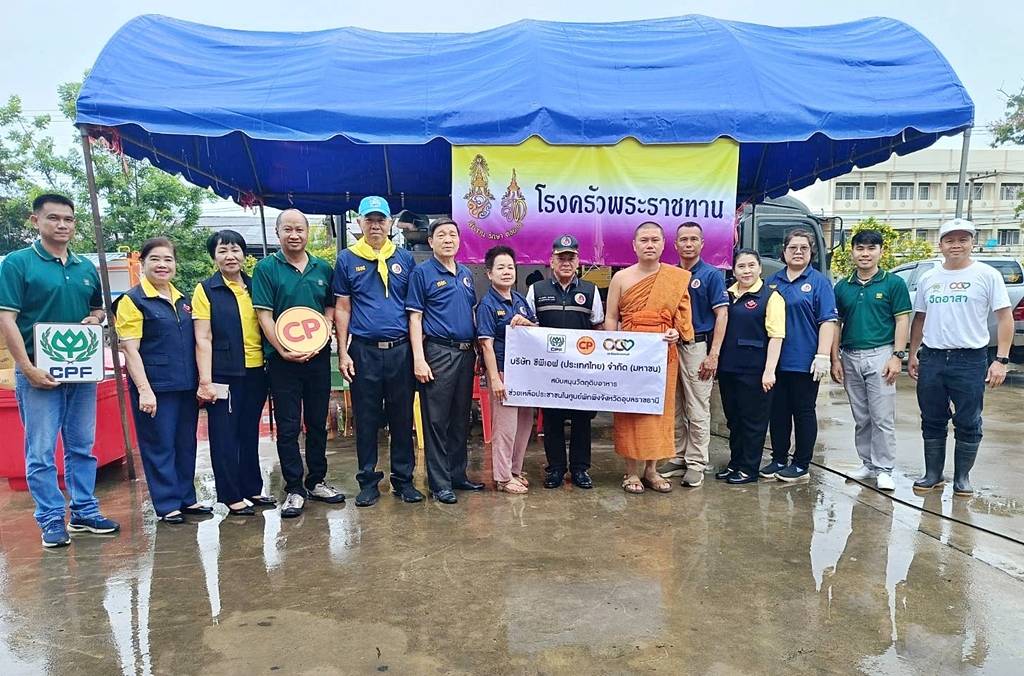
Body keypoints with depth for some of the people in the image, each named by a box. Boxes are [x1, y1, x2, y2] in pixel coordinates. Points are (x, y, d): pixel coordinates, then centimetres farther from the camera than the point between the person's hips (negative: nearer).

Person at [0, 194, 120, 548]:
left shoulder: (86, 267, 10)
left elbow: (98, 308, 22)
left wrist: (95, 318, -3)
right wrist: (29, 369, -17)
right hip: (39, 372, -5)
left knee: (82, 447, 12)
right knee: (41, 452, 2)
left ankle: (85, 512, 22)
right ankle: (52, 521, 12)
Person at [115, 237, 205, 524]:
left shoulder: (182, 299, 12)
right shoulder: (133, 300, -7)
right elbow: (130, 349, -11)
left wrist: (201, 381, 13)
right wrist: (144, 390, -17)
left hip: (186, 386, 6)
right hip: (156, 388, -6)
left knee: (186, 444, 13)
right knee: (160, 446, 3)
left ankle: (187, 498, 25)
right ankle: (167, 504, 15)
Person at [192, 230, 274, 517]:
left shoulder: (254, 286, 9)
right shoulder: (206, 290, -3)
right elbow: (203, 339, -7)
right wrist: (205, 381, -13)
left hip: (256, 372, 4)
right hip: (224, 375, -4)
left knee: (250, 433, 14)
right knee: (225, 435, 4)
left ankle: (252, 489, 26)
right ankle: (231, 496, 15)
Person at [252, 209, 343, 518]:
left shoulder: (323, 269, 9)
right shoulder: (266, 268, -2)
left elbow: (331, 307, 12)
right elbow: (264, 314, -7)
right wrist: (284, 351, -15)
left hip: (318, 357, 3)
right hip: (282, 359, -3)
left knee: (318, 423, 12)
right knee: (287, 427, 2)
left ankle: (317, 481, 25)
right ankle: (294, 489, 13)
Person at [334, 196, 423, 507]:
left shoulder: (404, 258, 8)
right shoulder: (347, 259, 5)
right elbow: (342, 309, 5)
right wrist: (343, 353, -1)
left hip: (400, 349, 1)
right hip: (364, 350, -1)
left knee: (402, 417, 7)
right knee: (366, 419, 6)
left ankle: (403, 479, 20)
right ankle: (368, 482, 18)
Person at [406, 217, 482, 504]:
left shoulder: (466, 274, 15)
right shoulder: (422, 272, -3)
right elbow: (414, 318, -7)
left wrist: (476, 352, 14)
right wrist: (419, 358, -15)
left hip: (466, 353, 6)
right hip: (438, 352, -6)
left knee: (461, 418, 12)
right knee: (437, 420, 0)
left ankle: (458, 474, 24)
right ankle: (440, 483, 8)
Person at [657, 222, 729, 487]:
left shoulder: (712, 274, -3)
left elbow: (721, 315, -7)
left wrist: (713, 354, -14)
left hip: (697, 346, -5)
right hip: (671, 346, 5)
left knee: (697, 410, -1)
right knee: (674, 408, 11)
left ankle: (696, 464, 8)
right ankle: (677, 458, 21)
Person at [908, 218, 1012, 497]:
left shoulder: (987, 275, -2)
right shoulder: (928, 278, 10)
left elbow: (1005, 319, -3)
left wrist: (1001, 360, -10)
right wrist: (912, 354, 12)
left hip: (970, 360, -3)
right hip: (931, 359, 4)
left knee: (968, 424, 5)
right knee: (932, 422, 11)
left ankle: (962, 478, 19)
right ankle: (933, 474, 23)